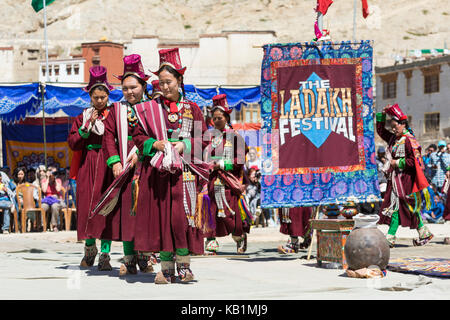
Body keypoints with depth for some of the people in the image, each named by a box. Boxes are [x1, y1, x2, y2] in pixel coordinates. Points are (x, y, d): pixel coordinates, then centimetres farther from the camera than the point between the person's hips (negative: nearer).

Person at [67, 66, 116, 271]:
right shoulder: (83, 117, 10)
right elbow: (72, 143, 0)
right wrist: (88, 125, -7)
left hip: (108, 166, -2)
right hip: (88, 165, 2)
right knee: (87, 205, 0)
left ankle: (105, 254, -4)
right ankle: (89, 247, 21)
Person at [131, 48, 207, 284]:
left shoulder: (192, 109, 7)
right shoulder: (150, 109, 8)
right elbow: (138, 136, 9)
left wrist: (185, 145, -9)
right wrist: (154, 144, -8)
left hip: (183, 170, -1)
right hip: (156, 171, 1)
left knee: (182, 215, -8)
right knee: (160, 216, -1)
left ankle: (184, 265, 4)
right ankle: (166, 268, 5)